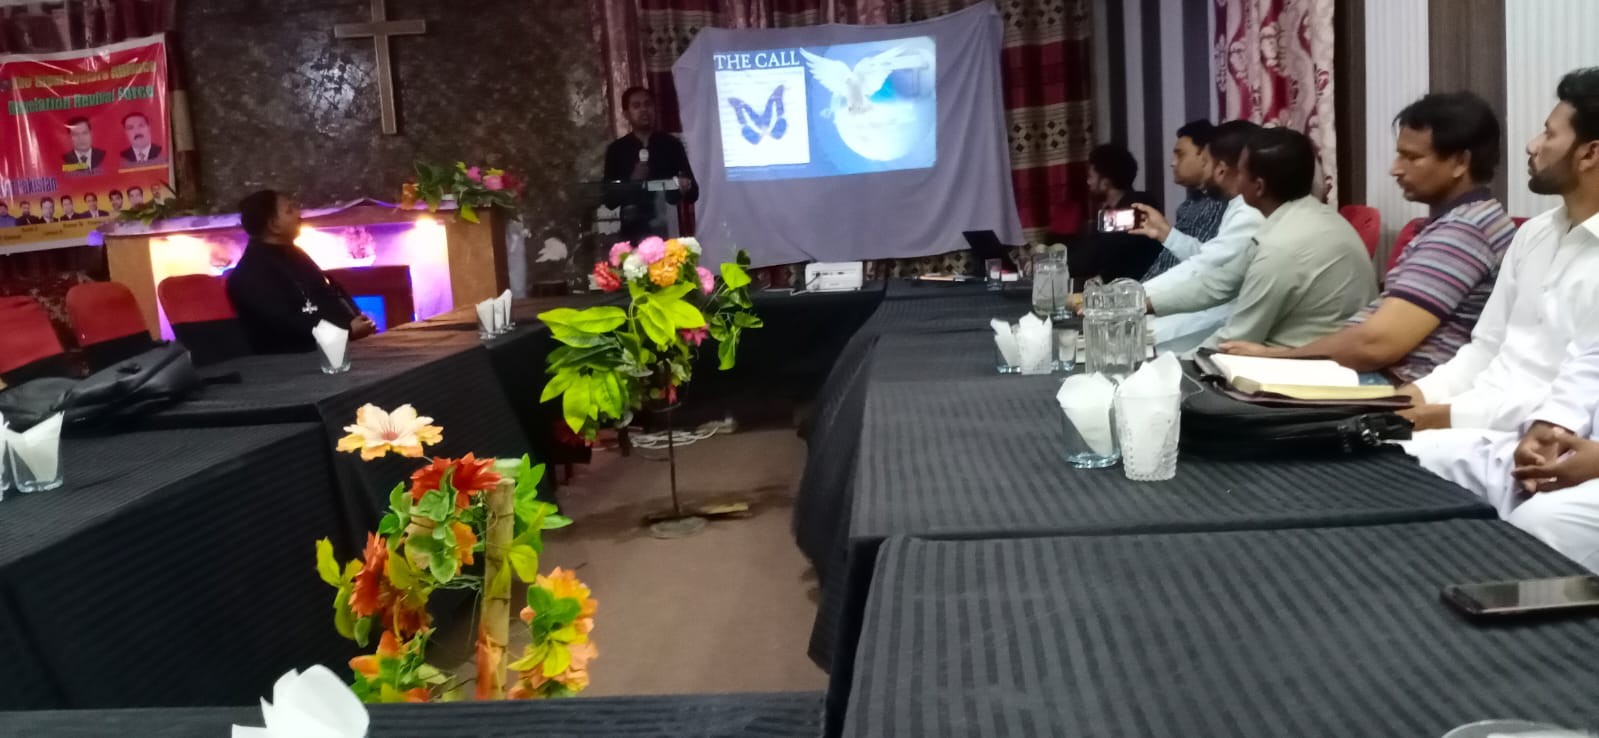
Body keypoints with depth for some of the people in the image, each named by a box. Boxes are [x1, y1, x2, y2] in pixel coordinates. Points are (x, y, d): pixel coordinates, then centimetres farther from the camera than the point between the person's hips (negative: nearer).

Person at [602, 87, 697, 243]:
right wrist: (632, 182, -11)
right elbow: (609, 200, 6)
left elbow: (693, 192, 9)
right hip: (633, 233, 0)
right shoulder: (616, 149, 9)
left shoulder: (671, 144, 9)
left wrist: (686, 188, -14)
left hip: (669, 230, 0)